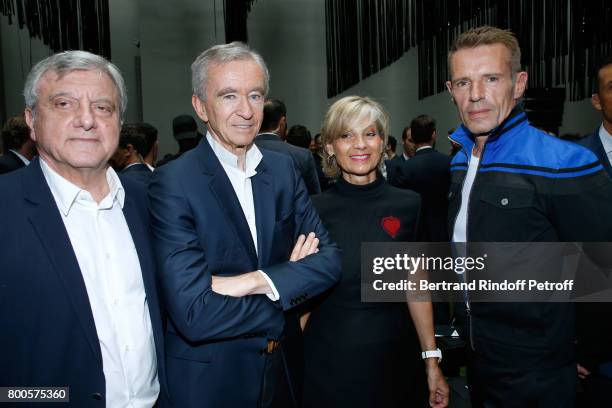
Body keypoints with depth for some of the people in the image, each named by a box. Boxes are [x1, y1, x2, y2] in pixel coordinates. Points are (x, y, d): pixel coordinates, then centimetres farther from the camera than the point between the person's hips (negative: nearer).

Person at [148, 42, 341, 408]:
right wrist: (291, 283, -14)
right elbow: (194, 315, -24)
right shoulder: (173, 184, -18)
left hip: (285, 369, 5)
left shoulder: (284, 169, -1)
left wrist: (257, 281, -22)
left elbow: (330, 259, -6)